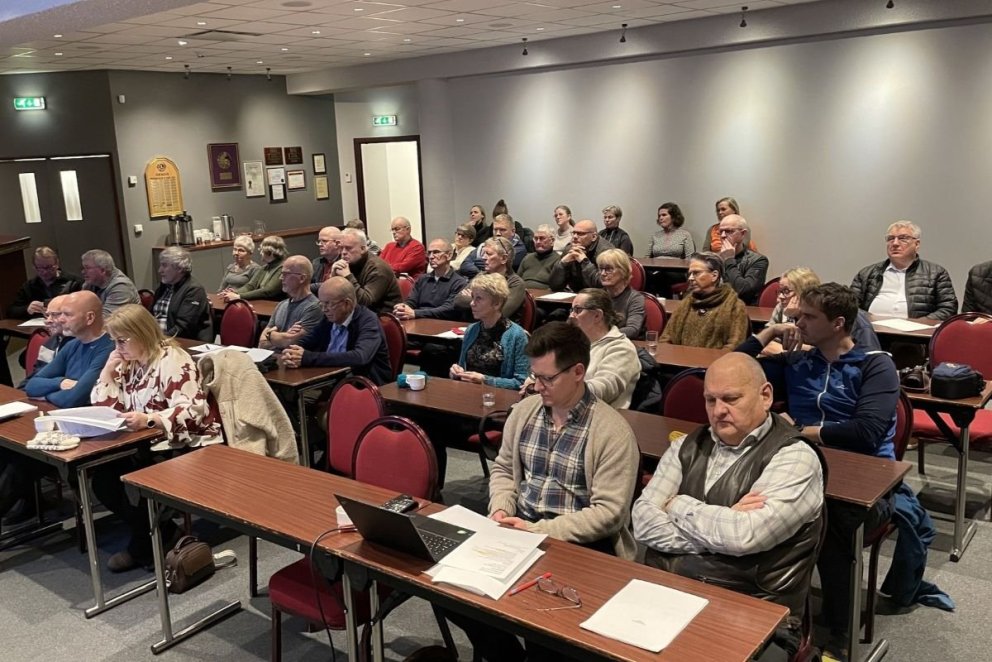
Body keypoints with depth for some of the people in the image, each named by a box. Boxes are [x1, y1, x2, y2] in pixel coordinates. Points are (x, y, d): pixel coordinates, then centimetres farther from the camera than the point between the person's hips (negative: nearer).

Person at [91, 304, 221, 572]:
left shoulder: (172, 361, -16)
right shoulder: (130, 364, 11)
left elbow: (191, 411, -28)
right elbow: (104, 408, 11)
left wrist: (148, 420, -42)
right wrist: (108, 369, 0)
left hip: (189, 448, -8)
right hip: (148, 446, 9)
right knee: (103, 478, -12)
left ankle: (145, 544, 5)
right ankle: (151, 532, 5)